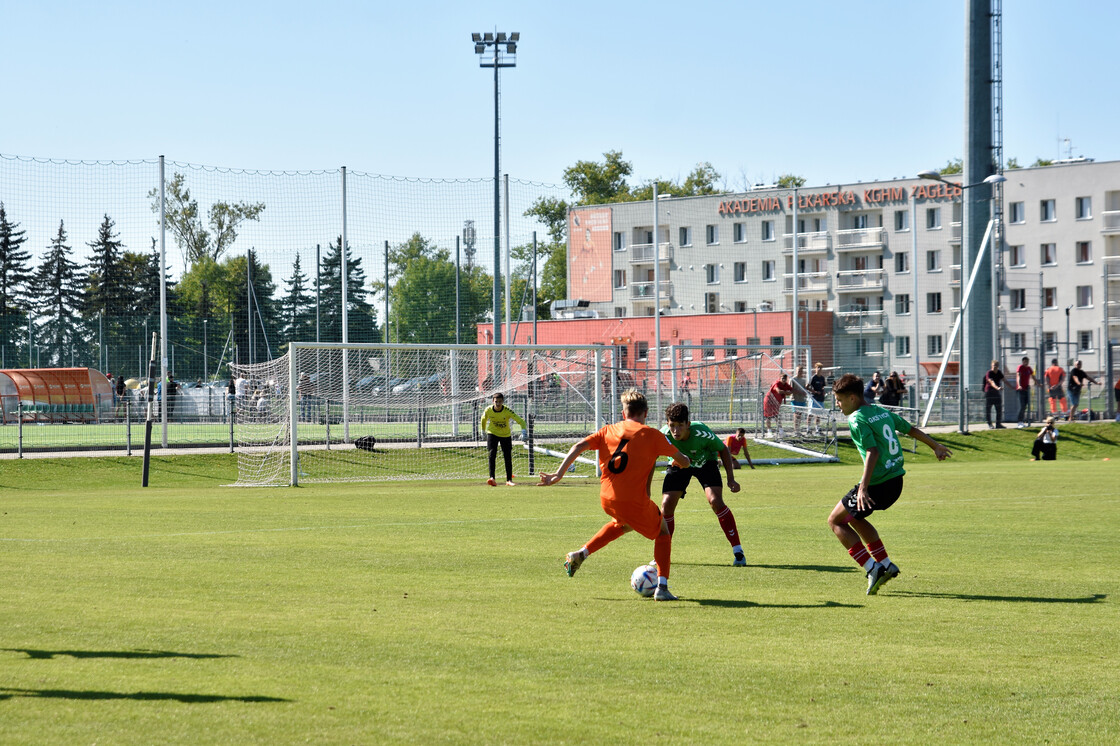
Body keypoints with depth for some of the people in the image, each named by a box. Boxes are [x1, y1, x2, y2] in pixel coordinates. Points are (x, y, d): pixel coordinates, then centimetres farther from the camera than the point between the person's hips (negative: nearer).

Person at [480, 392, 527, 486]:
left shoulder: (507, 411, -25)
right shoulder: (488, 410, -18)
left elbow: (520, 421, -26)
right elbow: (484, 419, 5)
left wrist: (524, 430, -43)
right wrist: (483, 430, 16)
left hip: (506, 435, 0)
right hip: (492, 433, 0)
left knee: (508, 457, 1)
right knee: (492, 454, -19)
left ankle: (509, 480, 15)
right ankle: (492, 478, -27)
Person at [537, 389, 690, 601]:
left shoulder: (608, 431, 10)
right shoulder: (651, 435, 0)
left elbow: (578, 447, -1)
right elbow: (684, 462, 4)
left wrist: (559, 474, -3)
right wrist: (683, 462, 28)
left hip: (607, 500, 5)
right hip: (634, 501, -5)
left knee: (623, 524, 37)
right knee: (663, 532, 20)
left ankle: (581, 553, 26)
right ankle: (662, 588, 6)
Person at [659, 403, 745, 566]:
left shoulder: (701, 433, -35)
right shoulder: (663, 436, -32)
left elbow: (723, 449, -16)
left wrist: (730, 479, -18)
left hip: (705, 462, -2)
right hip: (678, 465, 2)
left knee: (715, 500, -23)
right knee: (666, 505, -12)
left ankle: (738, 552, -15)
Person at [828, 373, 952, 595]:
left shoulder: (857, 420, -13)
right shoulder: (883, 412, 12)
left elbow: (873, 452, -24)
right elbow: (911, 430, 22)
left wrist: (863, 488, -29)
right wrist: (936, 447, 38)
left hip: (877, 484, -9)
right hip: (896, 480, 9)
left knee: (836, 521, 5)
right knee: (853, 517, 28)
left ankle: (872, 569, -5)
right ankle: (886, 564, 25)